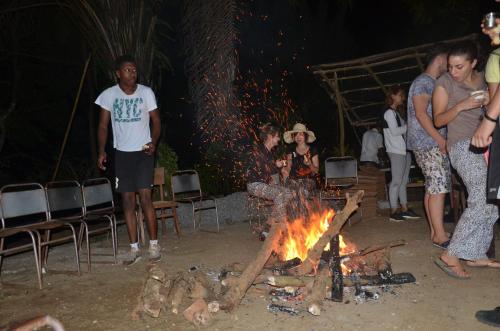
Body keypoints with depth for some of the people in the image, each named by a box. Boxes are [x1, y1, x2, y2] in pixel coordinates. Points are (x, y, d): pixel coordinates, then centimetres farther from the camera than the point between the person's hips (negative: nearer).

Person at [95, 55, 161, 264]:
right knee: (127, 199, 4)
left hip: (143, 152, -2)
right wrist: (102, 151, -7)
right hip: (122, 153, 2)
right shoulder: (109, 95, 0)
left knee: (145, 196, -10)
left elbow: (156, 121, 1)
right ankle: (134, 248, 12)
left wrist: (153, 142, -16)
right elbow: (103, 125, 5)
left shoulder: (146, 92, -3)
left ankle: (154, 245, 0)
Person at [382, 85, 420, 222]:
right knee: (396, 181, -8)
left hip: (405, 150, 9)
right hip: (396, 151, -9)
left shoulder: (397, 113, 22)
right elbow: (394, 131, -15)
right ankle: (393, 212, -5)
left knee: (403, 181, 9)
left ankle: (405, 209, 14)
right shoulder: (389, 112, -5)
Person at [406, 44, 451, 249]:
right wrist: (440, 139, -20)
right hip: (427, 143, -10)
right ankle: (440, 236, -8)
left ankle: (435, 233, 13)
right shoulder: (423, 82, -8)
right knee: (438, 187, -11)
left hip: (434, 143, 10)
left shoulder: (433, 83, 23)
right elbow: (421, 114, -18)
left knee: (432, 188, 9)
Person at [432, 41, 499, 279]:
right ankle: (451, 256, -17)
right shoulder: (445, 83, -2)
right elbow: (438, 120, -4)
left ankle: (476, 255, 14)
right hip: (464, 147, -7)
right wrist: (461, 106, -19)